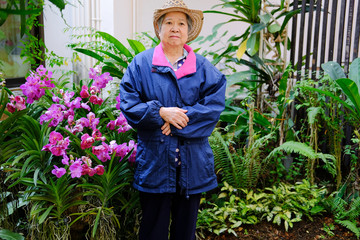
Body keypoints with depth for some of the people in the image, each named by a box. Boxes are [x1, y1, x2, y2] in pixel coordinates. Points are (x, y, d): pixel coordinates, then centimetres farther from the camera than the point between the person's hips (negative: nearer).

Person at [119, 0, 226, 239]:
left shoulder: (203, 67, 5)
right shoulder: (141, 63, 2)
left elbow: (215, 104, -6)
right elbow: (128, 103, -4)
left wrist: (178, 119, -16)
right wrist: (161, 112, -17)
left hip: (193, 163, 2)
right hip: (154, 161, -1)